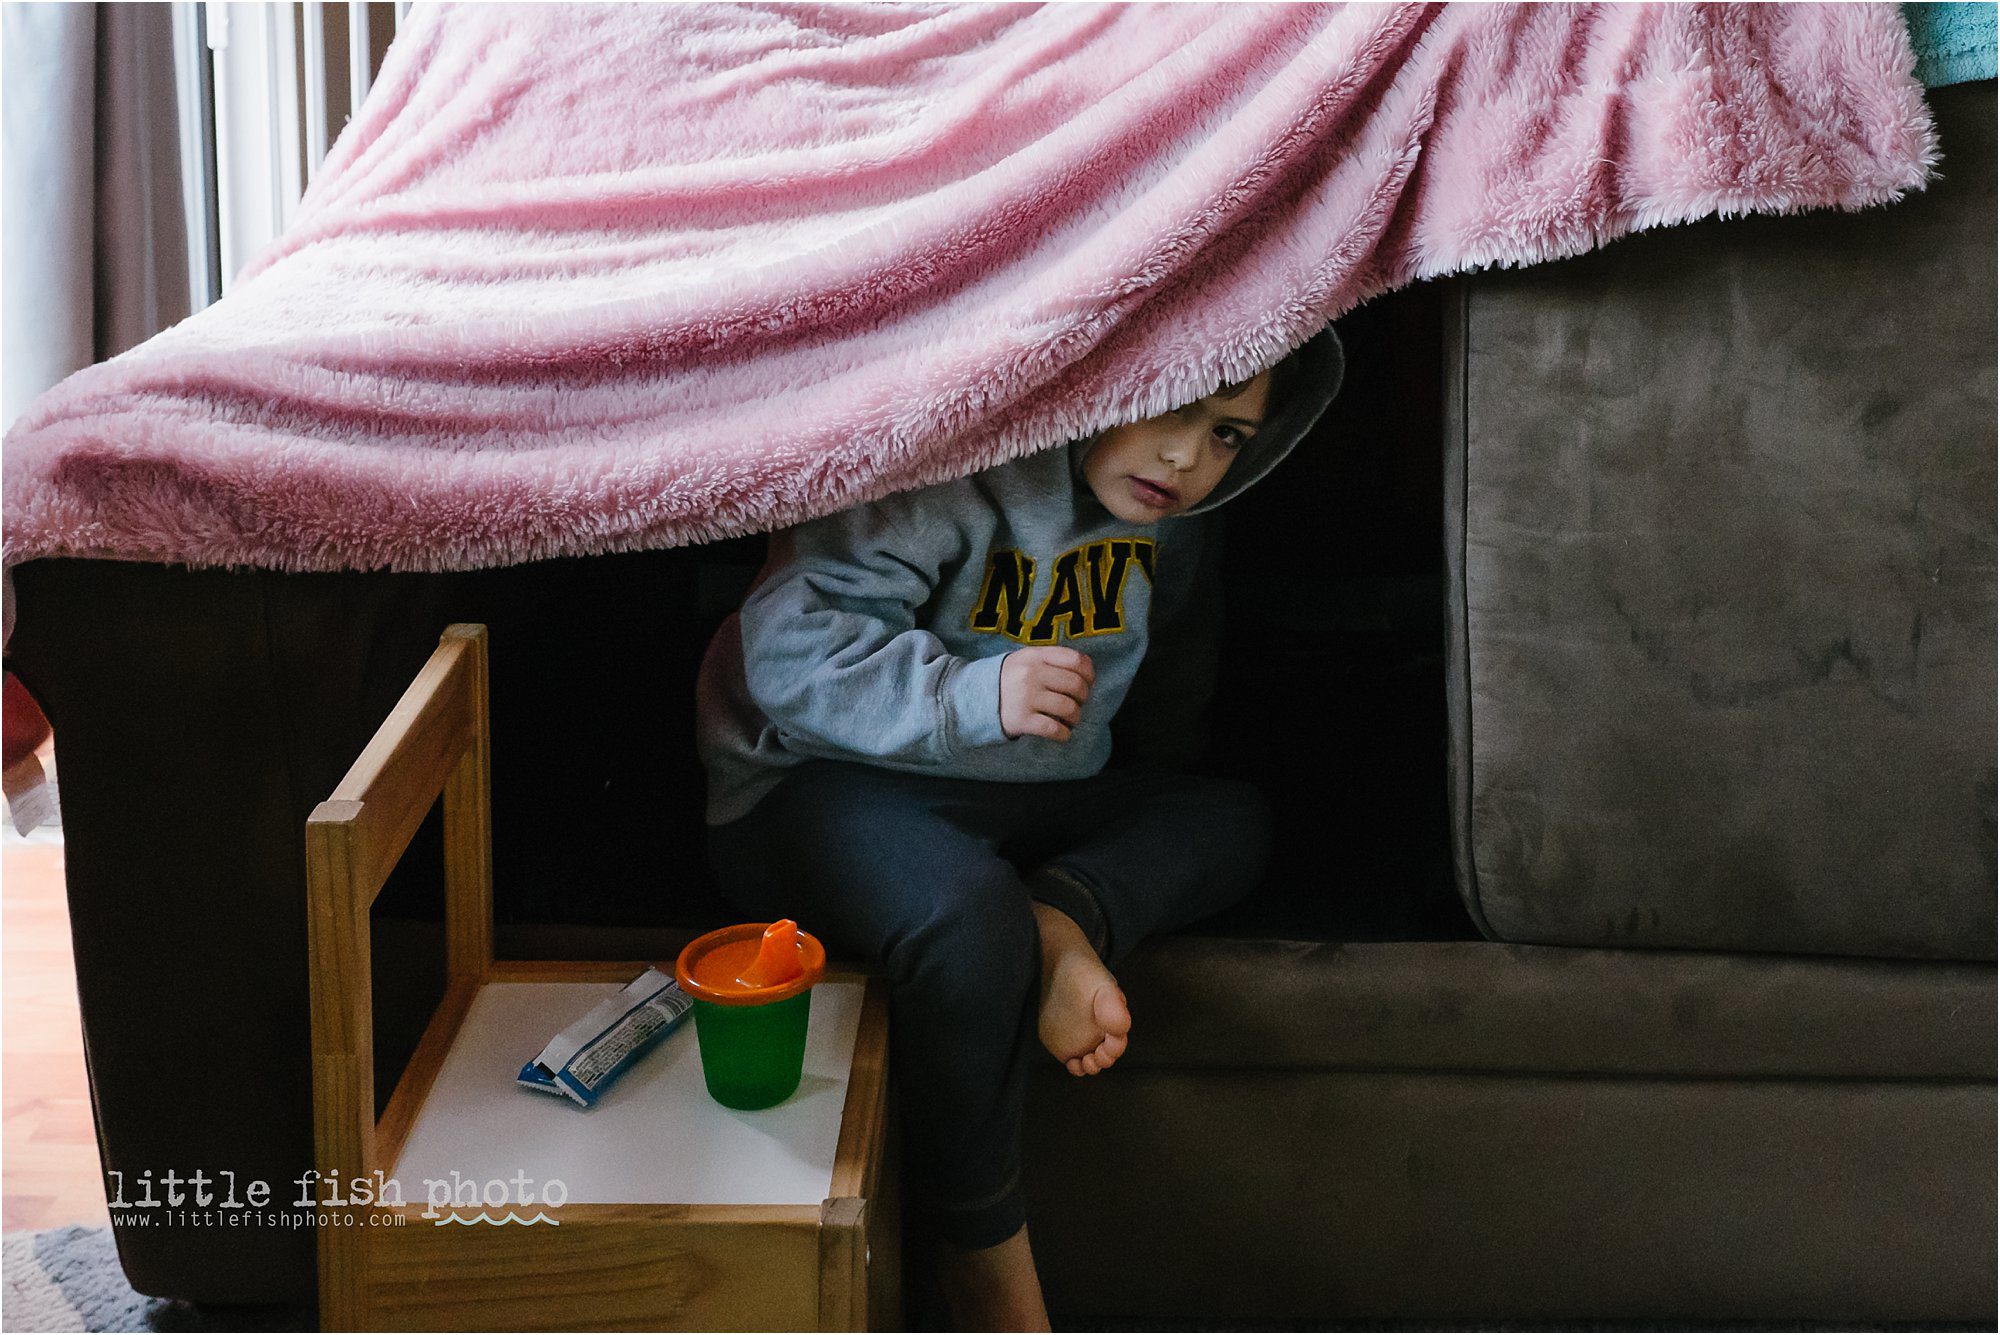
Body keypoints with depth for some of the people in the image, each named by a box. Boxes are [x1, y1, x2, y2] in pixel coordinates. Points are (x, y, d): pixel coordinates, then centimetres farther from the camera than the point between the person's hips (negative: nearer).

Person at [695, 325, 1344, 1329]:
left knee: (1233, 821, -1)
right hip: (823, 786, -7)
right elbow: (787, 644, -28)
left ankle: (1064, 918, -25)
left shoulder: (1173, 524, 2)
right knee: (968, 918, -37)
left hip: (1028, 799, 7)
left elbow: (1167, 693, 21)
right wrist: (973, 695, -38)